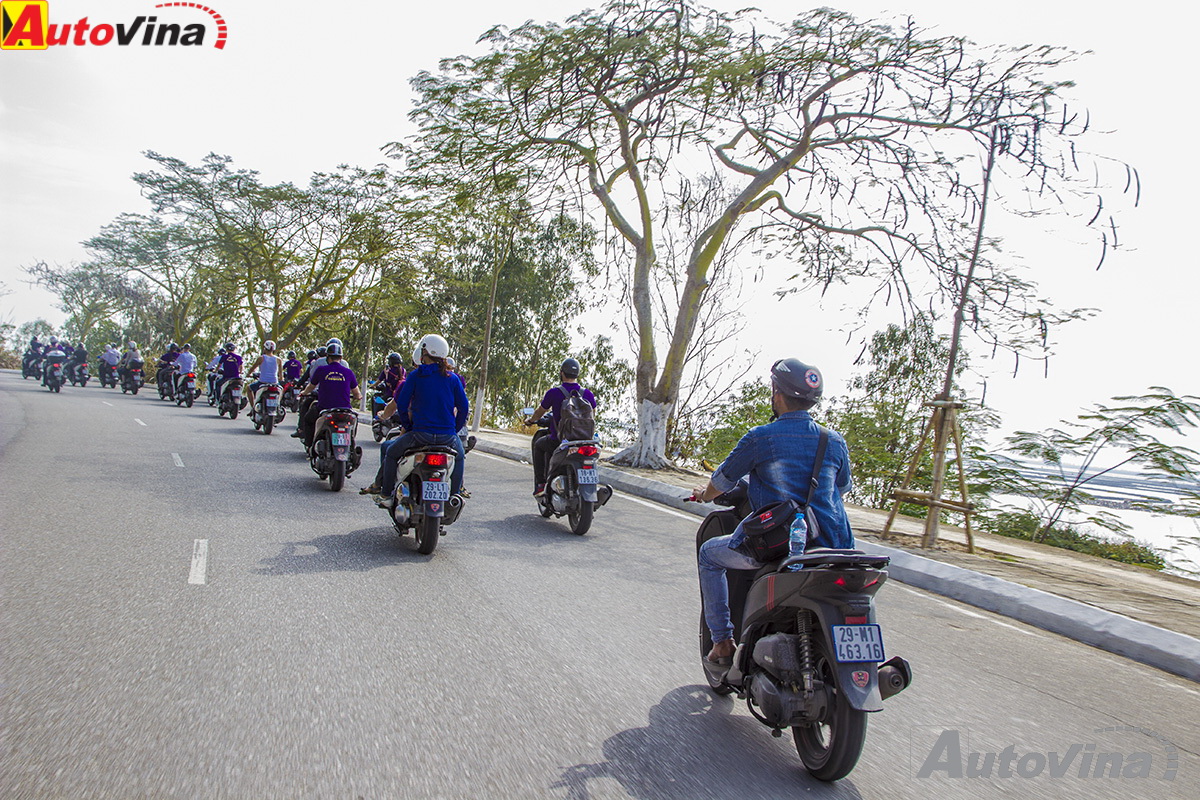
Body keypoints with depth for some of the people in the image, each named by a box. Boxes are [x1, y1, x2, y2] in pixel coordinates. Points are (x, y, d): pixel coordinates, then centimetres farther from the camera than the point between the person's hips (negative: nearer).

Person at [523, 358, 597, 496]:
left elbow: (540, 412, 6)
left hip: (558, 440, -3)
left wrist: (530, 420, 28)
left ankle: (540, 485, 21)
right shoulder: (587, 393, -1)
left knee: (538, 444, 28)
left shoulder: (554, 392, -10)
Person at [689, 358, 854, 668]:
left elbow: (722, 481, 7)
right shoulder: (835, 441, 5)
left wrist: (705, 493, 30)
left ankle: (723, 642, 20)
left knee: (709, 554, 22)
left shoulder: (760, 438, -6)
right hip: (830, 548, 4)